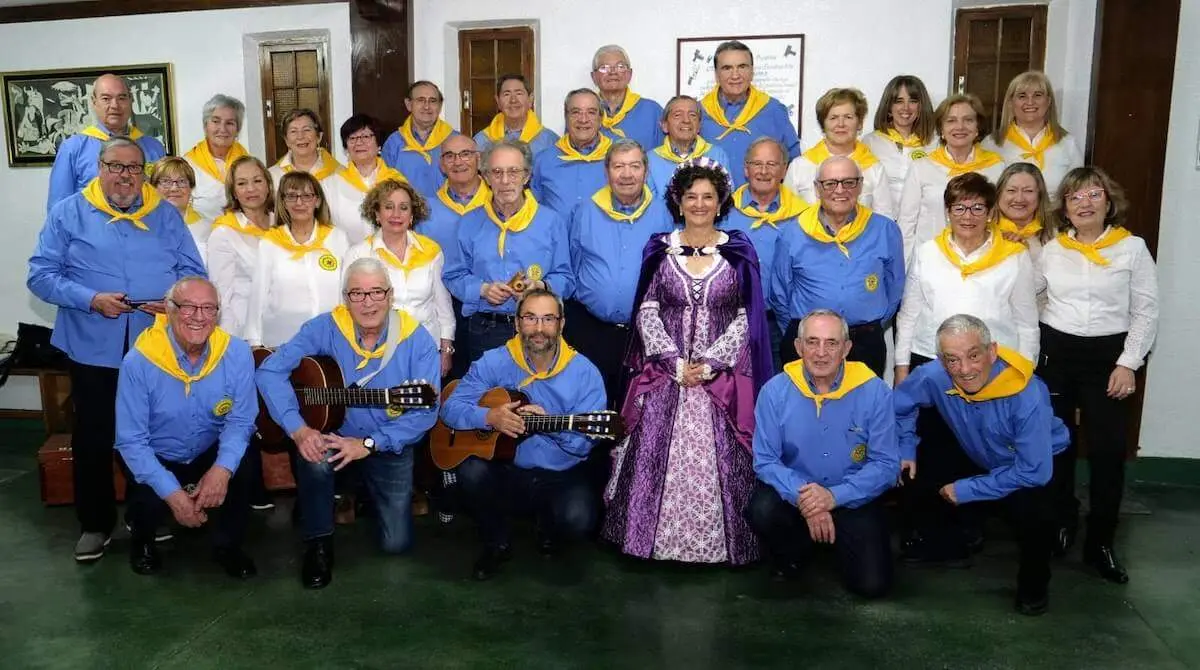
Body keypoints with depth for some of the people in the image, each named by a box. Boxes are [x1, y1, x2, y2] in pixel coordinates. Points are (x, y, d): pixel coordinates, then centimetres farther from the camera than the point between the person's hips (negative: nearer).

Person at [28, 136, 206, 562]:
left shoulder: (166, 215, 8)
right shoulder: (68, 214, 2)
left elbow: (193, 272, 5)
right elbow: (41, 275, -3)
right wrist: (91, 299, -18)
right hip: (93, 348, -1)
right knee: (92, 438, 6)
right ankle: (95, 523, 22)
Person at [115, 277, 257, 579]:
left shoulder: (236, 353, -17)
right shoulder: (139, 361, -22)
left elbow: (241, 421, -12)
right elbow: (131, 440, -18)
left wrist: (223, 468, -32)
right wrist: (172, 493, -28)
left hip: (212, 452, 1)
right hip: (158, 458, -1)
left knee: (244, 471, -28)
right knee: (149, 502, -29)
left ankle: (228, 545, 2)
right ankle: (142, 541, 12)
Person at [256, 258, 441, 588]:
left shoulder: (417, 340, -18)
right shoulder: (326, 328, -15)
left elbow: (427, 413, -20)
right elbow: (270, 371, -16)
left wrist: (368, 443, -28)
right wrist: (299, 429, -29)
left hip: (390, 446, 0)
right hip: (334, 435, 0)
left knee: (396, 543, -3)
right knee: (314, 457, -35)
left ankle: (369, 488, 31)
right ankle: (318, 543, -8)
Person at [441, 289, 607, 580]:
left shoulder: (584, 372, -7)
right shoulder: (493, 362, -4)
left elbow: (583, 444, -10)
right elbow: (450, 408, -6)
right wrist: (489, 417, -25)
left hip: (560, 478, -1)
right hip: (505, 472, 1)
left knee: (579, 519, -29)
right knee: (471, 472, -29)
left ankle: (548, 528, 12)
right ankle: (496, 544, 2)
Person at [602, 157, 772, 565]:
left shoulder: (738, 252, 4)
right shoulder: (660, 249, 6)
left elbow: (746, 318, 1)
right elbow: (646, 312, 2)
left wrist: (709, 363, -10)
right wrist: (675, 362, -9)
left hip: (721, 375, -1)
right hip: (664, 374, 1)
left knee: (718, 461, -2)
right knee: (658, 457, 0)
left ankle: (717, 542, 12)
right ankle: (656, 538, 13)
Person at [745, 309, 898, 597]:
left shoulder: (874, 391, -12)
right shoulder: (775, 392, -10)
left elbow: (887, 464, -11)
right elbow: (765, 461, -10)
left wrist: (834, 496, -24)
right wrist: (802, 497, -27)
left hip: (853, 499, 0)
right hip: (794, 491, 0)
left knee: (872, 584, -13)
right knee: (762, 511, -31)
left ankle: (839, 543, 23)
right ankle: (791, 558, 6)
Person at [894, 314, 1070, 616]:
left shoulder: (1027, 396, -36)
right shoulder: (933, 377, -24)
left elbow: (1034, 472, -32)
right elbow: (899, 404, -2)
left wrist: (967, 490, -26)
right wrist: (905, 452, -8)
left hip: (1037, 464, -5)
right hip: (978, 459, 5)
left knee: (1033, 508, -34)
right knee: (916, 478, -9)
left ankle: (1034, 583, -2)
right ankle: (950, 547, 18)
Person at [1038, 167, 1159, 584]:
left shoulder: (1133, 247, -1)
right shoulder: (1050, 250, 5)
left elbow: (1147, 312, -2)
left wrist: (1128, 363, -8)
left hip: (1109, 354, -2)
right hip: (1054, 351, 2)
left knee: (1109, 452, -3)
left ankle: (1100, 543, 10)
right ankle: (1061, 524, 29)